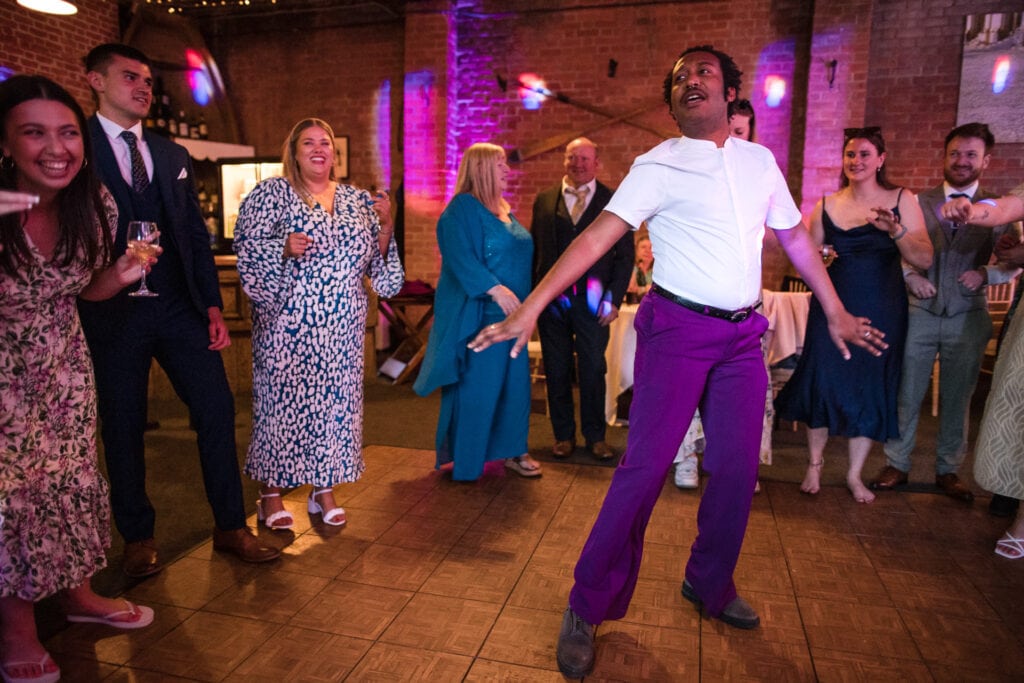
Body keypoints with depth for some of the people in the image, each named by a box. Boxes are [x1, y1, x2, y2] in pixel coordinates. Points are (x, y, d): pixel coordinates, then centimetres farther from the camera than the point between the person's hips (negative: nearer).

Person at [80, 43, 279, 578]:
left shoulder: (172, 155, 14)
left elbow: (196, 233, 12)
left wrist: (212, 306, 6)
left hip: (180, 307, 4)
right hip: (113, 313, -4)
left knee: (217, 412, 2)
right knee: (122, 426, 7)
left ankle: (230, 528, 17)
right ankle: (138, 538, 25)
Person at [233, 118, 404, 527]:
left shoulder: (357, 200, 13)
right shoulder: (271, 193, 2)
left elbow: (376, 259, 12)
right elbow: (247, 246, -3)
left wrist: (386, 225, -4)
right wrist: (285, 248, -20)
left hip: (342, 327, 4)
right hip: (288, 322, -3)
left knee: (336, 399, 7)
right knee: (281, 399, 1)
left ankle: (324, 488, 21)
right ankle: (271, 493, 17)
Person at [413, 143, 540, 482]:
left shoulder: (504, 210, 17)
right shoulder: (463, 208, -10)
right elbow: (460, 258, -21)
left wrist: (526, 302, 19)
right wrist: (494, 288, -30)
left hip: (511, 311, 9)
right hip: (477, 314, -8)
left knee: (515, 382, 10)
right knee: (476, 385, -1)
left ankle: (513, 451, 22)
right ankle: (464, 459, 14)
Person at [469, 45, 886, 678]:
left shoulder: (760, 161, 11)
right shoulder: (658, 165, -6)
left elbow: (796, 236, 19)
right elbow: (597, 237, -14)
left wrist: (836, 311, 19)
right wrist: (530, 308, -24)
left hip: (744, 335, 6)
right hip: (678, 329, -5)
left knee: (738, 468, 10)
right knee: (646, 467, -7)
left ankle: (711, 585, 32)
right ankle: (588, 608, 7)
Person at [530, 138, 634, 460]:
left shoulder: (613, 201, 4)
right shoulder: (544, 200, 9)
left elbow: (625, 255, 3)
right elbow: (534, 250, 8)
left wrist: (614, 298, -5)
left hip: (592, 301, -1)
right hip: (552, 299, 2)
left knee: (593, 370, 5)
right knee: (557, 370, 8)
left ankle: (595, 436, 21)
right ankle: (563, 435, 23)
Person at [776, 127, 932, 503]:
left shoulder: (902, 201, 1)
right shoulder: (826, 205, 5)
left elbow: (924, 260, -7)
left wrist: (895, 230, -23)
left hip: (880, 312, 0)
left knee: (870, 389, 6)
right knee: (822, 383, -1)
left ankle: (855, 474, 22)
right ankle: (814, 464, 21)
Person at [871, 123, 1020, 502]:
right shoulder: (918, 202, 3)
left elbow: (1014, 262, 7)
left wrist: (986, 274, -11)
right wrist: (910, 276, -13)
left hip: (968, 317, 1)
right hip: (920, 312, -1)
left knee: (957, 399, 9)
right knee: (906, 394, 4)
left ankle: (948, 470, 24)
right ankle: (897, 464, 17)